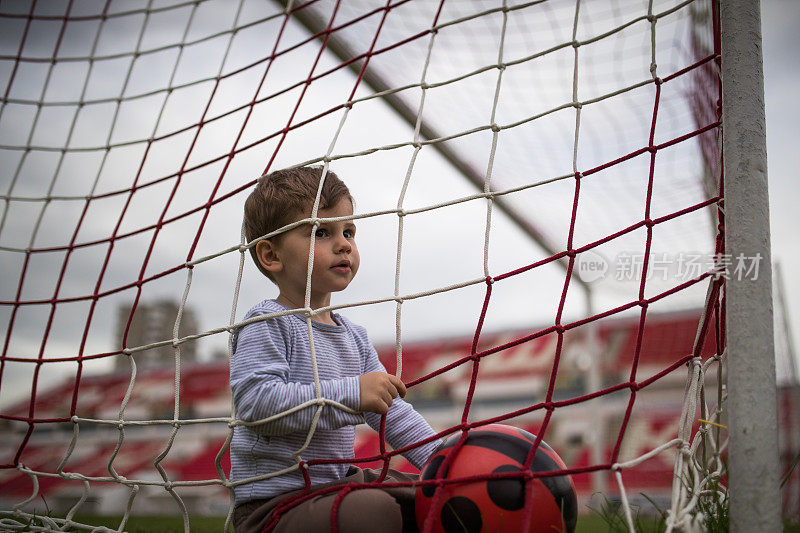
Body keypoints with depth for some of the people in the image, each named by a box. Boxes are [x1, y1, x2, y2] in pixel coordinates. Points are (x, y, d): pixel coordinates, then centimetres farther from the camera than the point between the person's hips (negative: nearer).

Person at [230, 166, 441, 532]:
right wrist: (351, 394, -29)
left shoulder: (353, 336, 14)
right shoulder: (267, 324, -12)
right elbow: (255, 401, -26)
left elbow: (390, 409, 18)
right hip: (276, 501, -8)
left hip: (338, 484, 8)